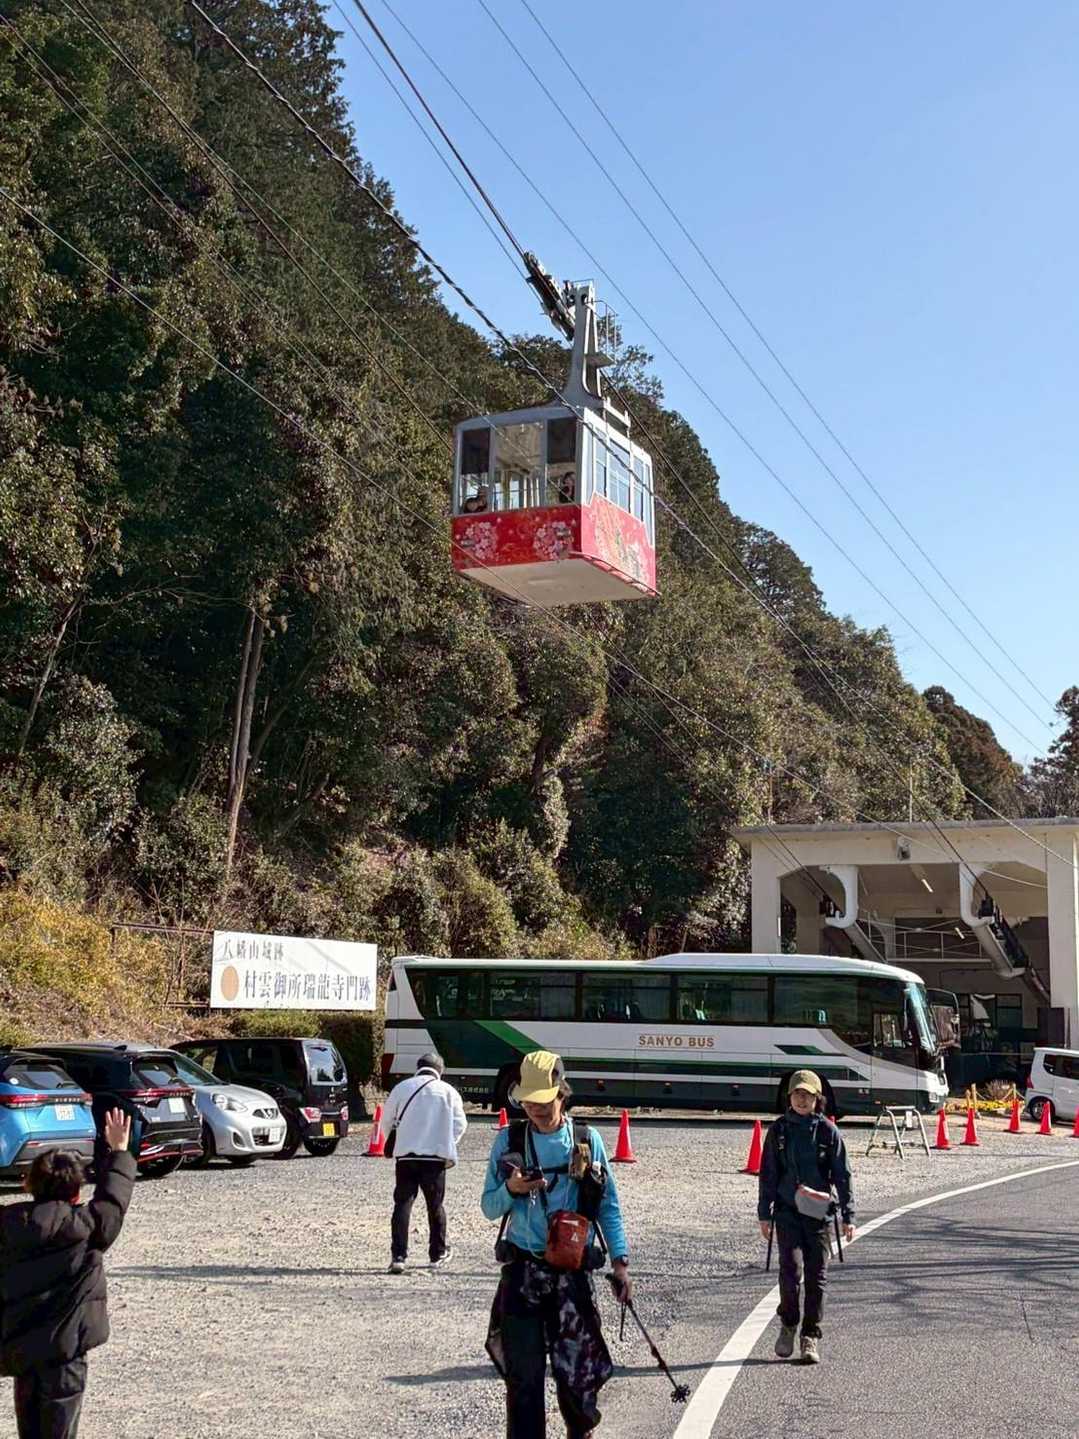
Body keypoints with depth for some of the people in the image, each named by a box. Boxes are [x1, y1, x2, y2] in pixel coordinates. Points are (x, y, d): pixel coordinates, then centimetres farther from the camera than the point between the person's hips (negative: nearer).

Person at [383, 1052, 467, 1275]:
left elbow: (387, 1120, 11)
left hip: (405, 1154, 0)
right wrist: (448, 1148, 9)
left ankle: (398, 1256, -8)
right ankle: (438, 1254, 24)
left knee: (402, 1204, 2)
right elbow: (460, 1124, -1)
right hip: (435, 1155, 0)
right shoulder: (448, 1091, 3)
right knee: (435, 1205, 13)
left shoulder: (402, 1087, 5)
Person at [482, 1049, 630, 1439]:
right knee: (524, 1374, 1)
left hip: (573, 1271, 0)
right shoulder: (508, 1140, 2)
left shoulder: (587, 1141, 2)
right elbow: (489, 1207, 5)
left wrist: (619, 1259, 0)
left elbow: (608, 1205, 7)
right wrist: (511, 1190, -15)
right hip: (522, 1271, 0)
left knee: (576, 1368, 4)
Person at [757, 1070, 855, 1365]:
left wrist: (848, 1216, -1)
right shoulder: (779, 1130, 3)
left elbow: (843, 1175, 3)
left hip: (819, 1213, 0)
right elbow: (768, 1174, 8)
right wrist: (764, 1214, 6)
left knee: (816, 1276, 2)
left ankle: (811, 1337, 15)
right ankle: (788, 1325, 11)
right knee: (791, 1268, -13)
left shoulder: (828, 1131, 0)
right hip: (787, 1211, 0)